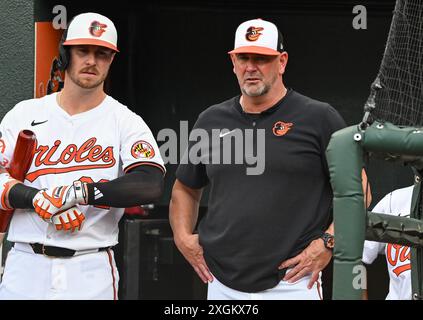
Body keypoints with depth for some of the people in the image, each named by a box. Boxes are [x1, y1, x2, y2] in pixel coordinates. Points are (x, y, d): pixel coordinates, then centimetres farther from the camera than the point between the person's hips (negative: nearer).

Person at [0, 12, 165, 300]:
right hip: (25, 264, 2)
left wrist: (78, 192, -22)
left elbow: (151, 185, -14)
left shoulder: (126, 122, 2)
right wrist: (38, 198, -18)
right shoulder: (25, 114, 10)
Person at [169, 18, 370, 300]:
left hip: (292, 284, -4)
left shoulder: (319, 118, -1)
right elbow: (185, 188, 25)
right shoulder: (211, 121, 12)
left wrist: (327, 242, -10)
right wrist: (183, 236, 9)